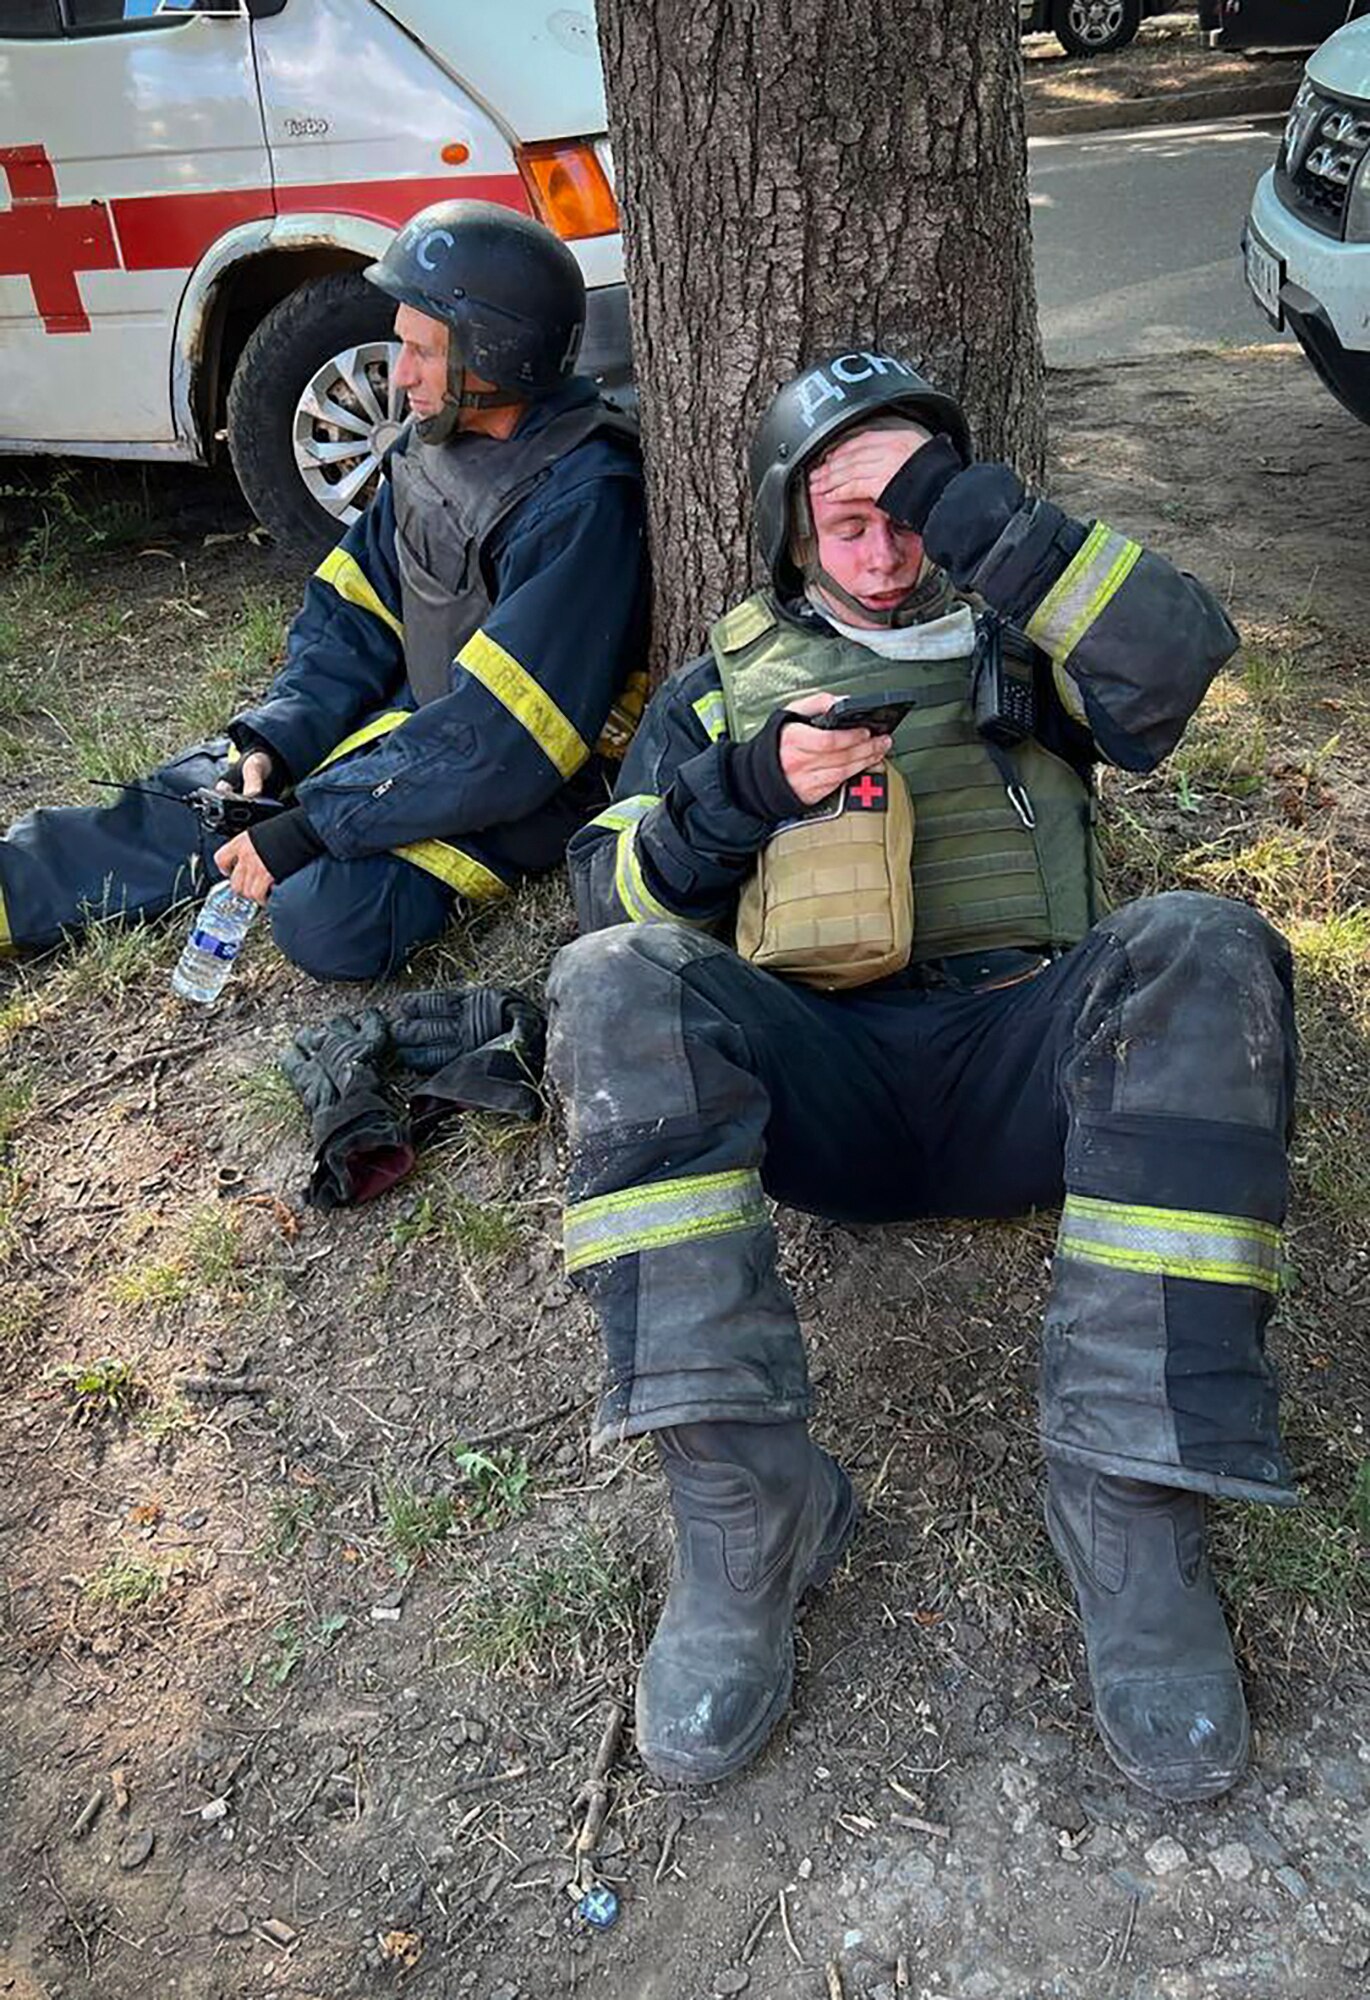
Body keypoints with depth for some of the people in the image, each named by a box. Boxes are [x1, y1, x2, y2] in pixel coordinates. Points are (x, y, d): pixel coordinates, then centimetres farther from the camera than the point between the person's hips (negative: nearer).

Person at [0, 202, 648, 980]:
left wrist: (313, 825, -27)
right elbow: (353, 615, 7)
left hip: (523, 784, -8)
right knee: (193, 796, 0)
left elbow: (504, 735, -29)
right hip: (415, 718, 8)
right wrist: (269, 745, -8)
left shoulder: (584, 503, -25)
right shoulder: (436, 445, 2)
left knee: (328, 915, -28)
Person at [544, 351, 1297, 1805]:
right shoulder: (723, 686, 26)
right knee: (618, 981, -30)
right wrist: (746, 789, -3)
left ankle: (1130, 1495, -32)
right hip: (819, 1082, 1)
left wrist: (967, 502, -4)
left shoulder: (1021, 644, 23)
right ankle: (746, 1505, -33)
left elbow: (1178, 651, -1)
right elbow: (609, 887, 15)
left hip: (1024, 1057, 0)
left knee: (1203, 952, -31)